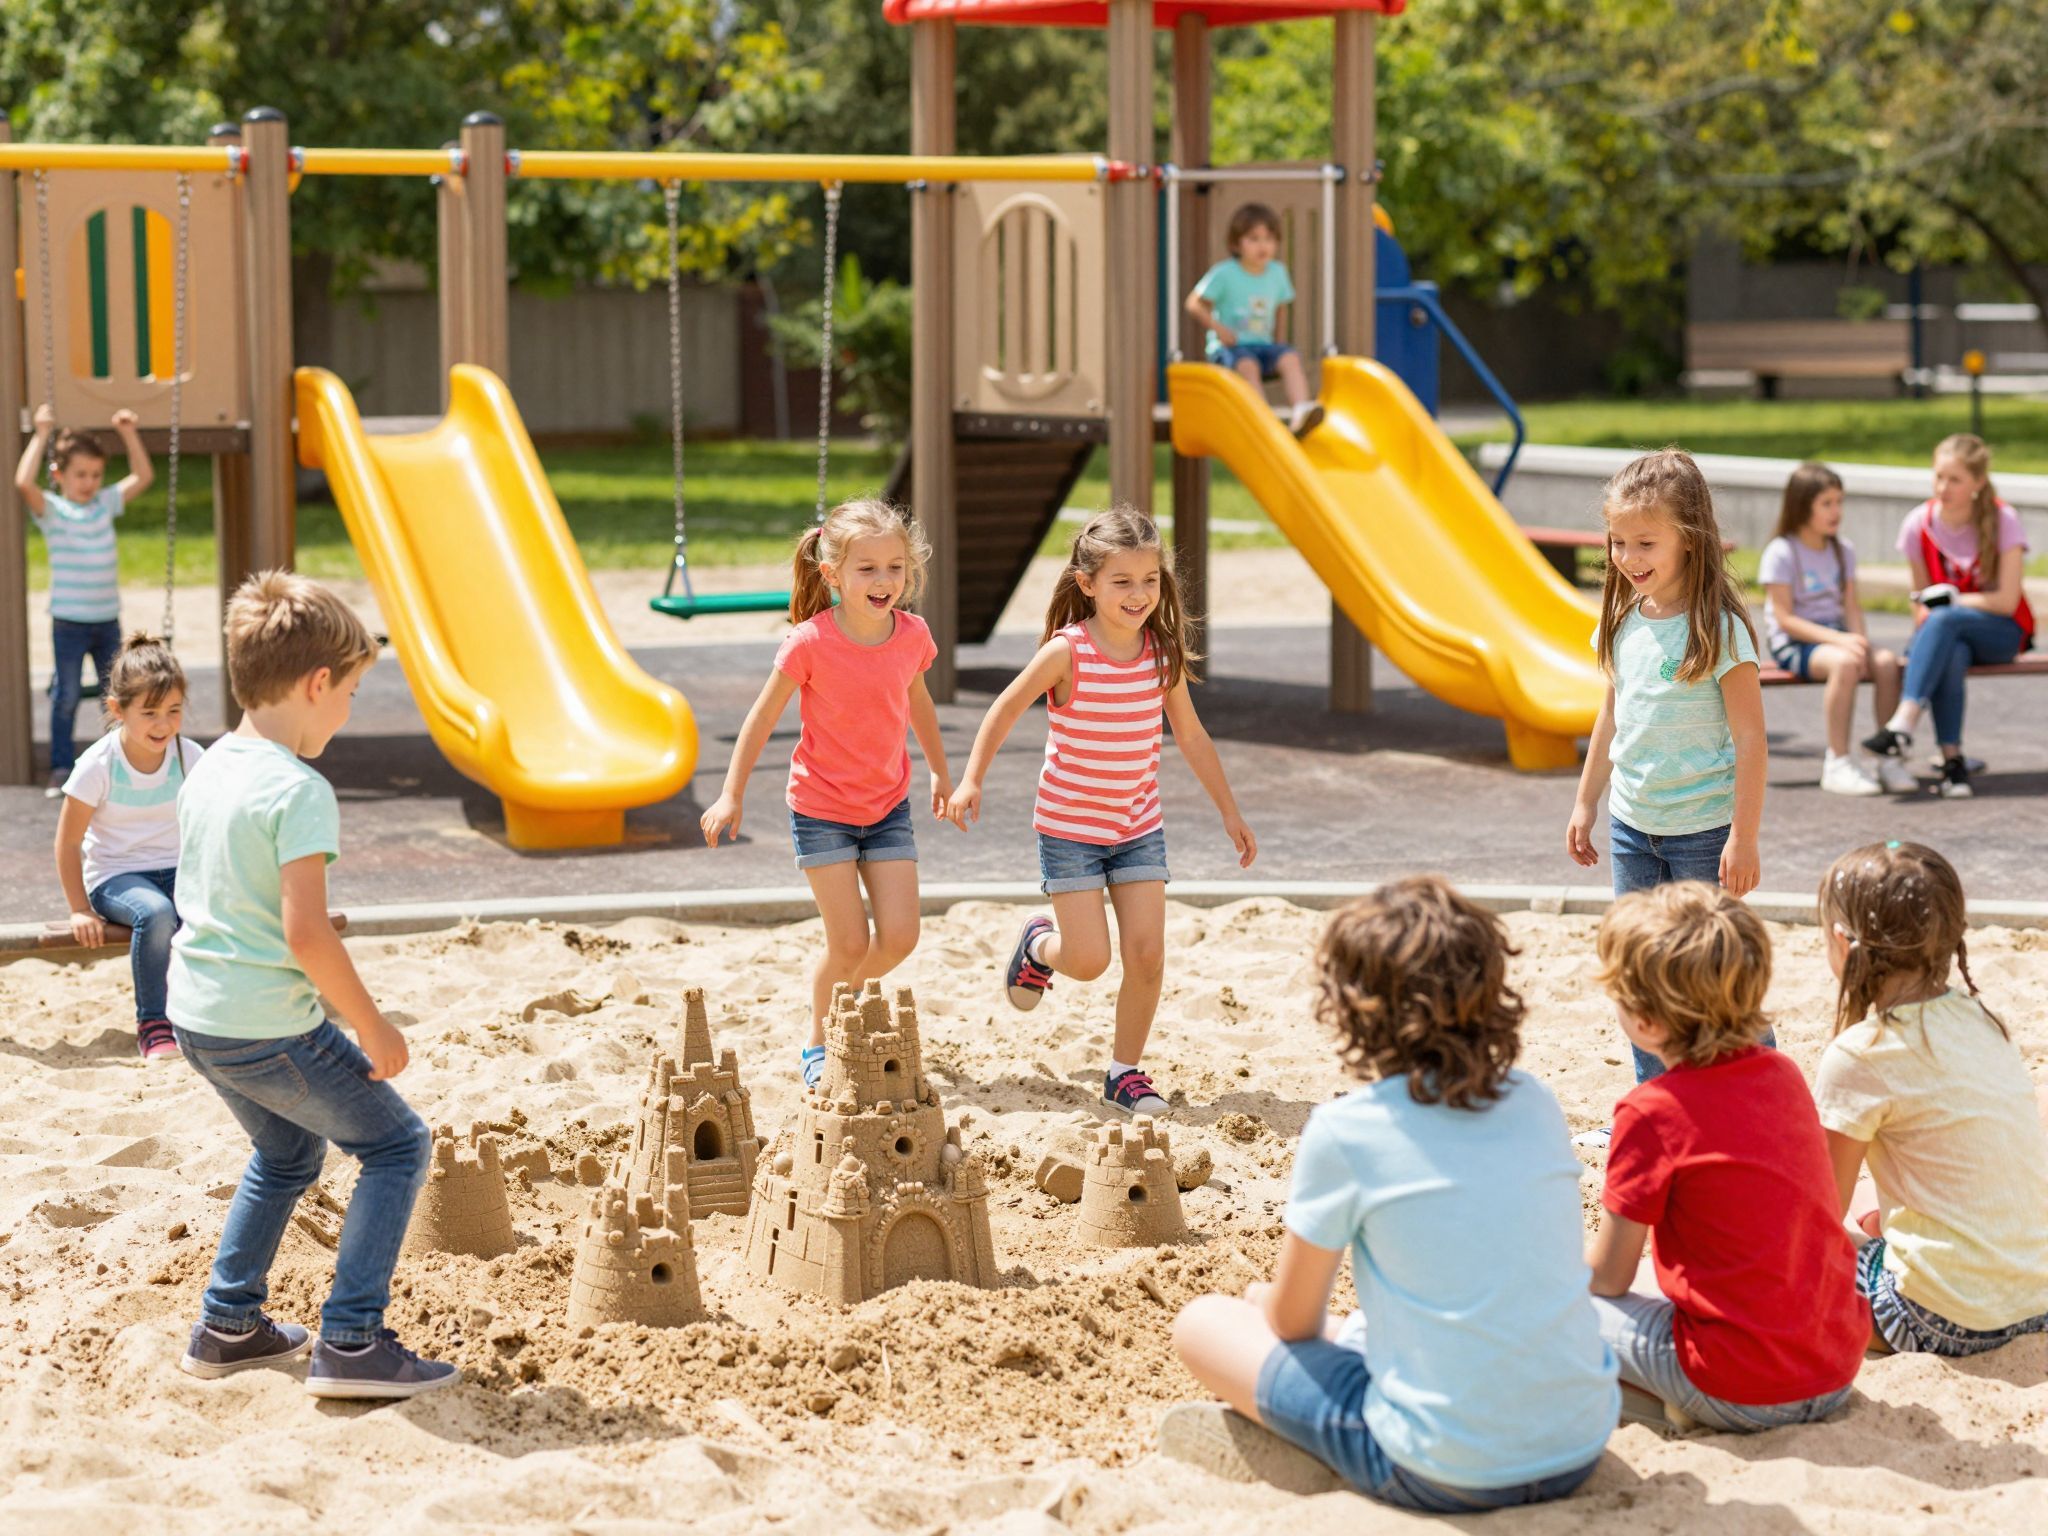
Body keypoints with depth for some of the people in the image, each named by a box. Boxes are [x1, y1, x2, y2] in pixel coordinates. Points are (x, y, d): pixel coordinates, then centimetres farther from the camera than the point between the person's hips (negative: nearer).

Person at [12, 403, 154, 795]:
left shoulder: (105, 504, 8)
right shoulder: (51, 509, -7)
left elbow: (143, 476, 15)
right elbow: (24, 483, -25)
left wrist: (128, 434, 6)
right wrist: (42, 434, -23)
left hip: (108, 619, 5)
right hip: (69, 620, -5)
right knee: (66, 696, 1)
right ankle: (61, 768, 8)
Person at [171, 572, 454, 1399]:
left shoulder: (206, 772, 8)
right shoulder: (300, 790, -19)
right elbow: (305, 933, -25)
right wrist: (372, 1026, -15)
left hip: (195, 1015, 9)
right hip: (269, 1025, -9)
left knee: (288, 1151, 29)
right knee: (397, 1144, 4)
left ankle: (227, 1326, 31)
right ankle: (350, 1343, -1)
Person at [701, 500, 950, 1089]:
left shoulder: (912, 635, -7)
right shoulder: (811, 643, -19)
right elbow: (763, 716, -9)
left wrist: (940, 772, 25)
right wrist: (732, 795, -7)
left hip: (888, 805, 4)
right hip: (822, 807, -4)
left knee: (900, 935, -4)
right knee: (849, 942, -5)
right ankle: (819, 1044, 21)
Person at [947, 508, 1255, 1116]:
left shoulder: (1164, 653, -5)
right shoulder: (1067, 652, -18)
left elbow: (1191, 736, 7)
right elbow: (1005, 710, -5)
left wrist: (1230, 812, 11)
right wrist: (971, 779, -11)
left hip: (1139, 827, 4)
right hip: (1069, 828, -4)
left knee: (1147, 953, -4)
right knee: (1089, 960, -6)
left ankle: (1125, 1072, 14)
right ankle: (1040, 942, 30)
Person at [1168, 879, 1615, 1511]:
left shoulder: (1343, 1132, -11)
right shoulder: (1537, 1103, 5)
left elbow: (1292, 1321, 1)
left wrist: (1270, 1301, 25)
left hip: (1444, 1475, -6)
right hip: (1580, 1451, 6)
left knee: (1202, 1323, 10)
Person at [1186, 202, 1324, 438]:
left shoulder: (1277, 272, 9)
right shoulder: (1224, 273, -6)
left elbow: (1280, 309, 22)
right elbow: (1195, 304, -2)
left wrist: (1277, 341, 10)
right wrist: (1217, 328, -12)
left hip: (1263, 345, 4)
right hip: (1229, 347, -4)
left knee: (1290, 357, -26)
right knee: (1247, 364, -37)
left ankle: (1300, 413, -42)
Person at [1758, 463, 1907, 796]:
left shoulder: (1843, 550, 13)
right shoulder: (1781, 553, -8)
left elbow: (1851, 606, 9)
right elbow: (1784, 618, -13)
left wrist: (1859, 640, -13)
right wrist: (1839, 640, -22)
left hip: (1836, 636, 6)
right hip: (1793, 644, -6)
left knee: (1886, 662, -24)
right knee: (1844, 663, -36)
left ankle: (1887, 758, -16)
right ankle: (1838, 762, -29)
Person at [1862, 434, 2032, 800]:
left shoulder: (2003, 521, -11)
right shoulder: (1919, 523, -3)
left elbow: (2006, 601, -13)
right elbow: (1921, 601, 5)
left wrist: (1950, 600, -12)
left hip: (2002, 632, -2)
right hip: (1948, 634, 2)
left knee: (1942, 620, -35)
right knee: (1951, 654, -37)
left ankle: (1904, 722, -45)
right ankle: (1952, 759, -37)